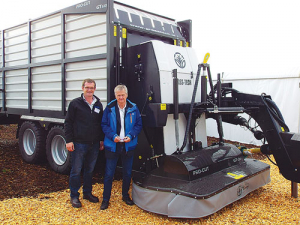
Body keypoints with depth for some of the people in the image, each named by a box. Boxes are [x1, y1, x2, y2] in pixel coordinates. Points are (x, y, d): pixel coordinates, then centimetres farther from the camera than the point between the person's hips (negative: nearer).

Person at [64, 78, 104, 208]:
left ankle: (87, 193, 29)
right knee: (76, 170, 3)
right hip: (79, 143, -4)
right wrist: (69, 140, -9)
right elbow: (68, 123, -3)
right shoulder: (75, 103, -2)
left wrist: (102, 140, 12)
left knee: (90, 170, 14)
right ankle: (74, 196, 16)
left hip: (94, 144, 4)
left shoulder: (98, 105, 11)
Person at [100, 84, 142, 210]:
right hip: (112, 146, -2)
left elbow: (138, 125, 4)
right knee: (109, 174, 3)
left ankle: (125, 195, 35)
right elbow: (104, 125, -1)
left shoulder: (133, 108, 0)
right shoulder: (110, 108, -3)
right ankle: (106, 199, 18)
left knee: (127, 173, 15)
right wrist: (113, 136, -17)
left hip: (128, 146, 2)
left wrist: (131, 136, -13)